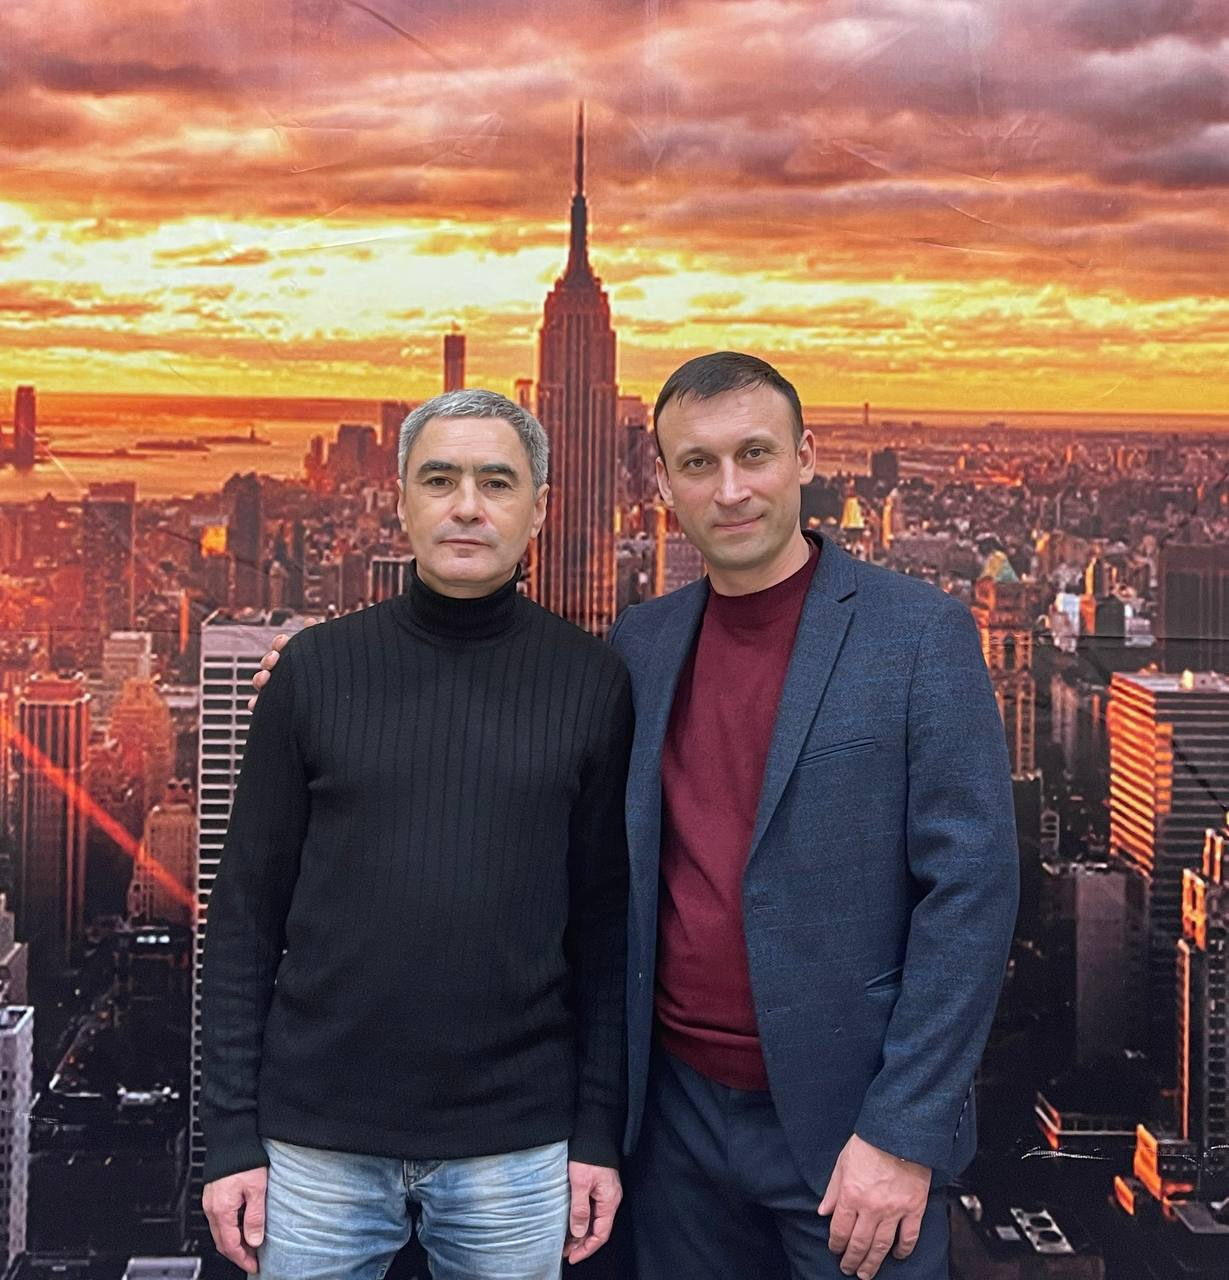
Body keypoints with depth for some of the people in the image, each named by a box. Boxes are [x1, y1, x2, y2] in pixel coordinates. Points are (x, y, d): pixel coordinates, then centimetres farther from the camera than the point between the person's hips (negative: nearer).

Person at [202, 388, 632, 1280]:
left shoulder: (592, 682, -1)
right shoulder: (318, 667, -1)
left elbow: (606, 921, 1)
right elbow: (249, 912, 0)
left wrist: (599, 1128, -1)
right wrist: (232, 1132, -2)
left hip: (516, 1145, 0)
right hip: (315, 1136, 1)